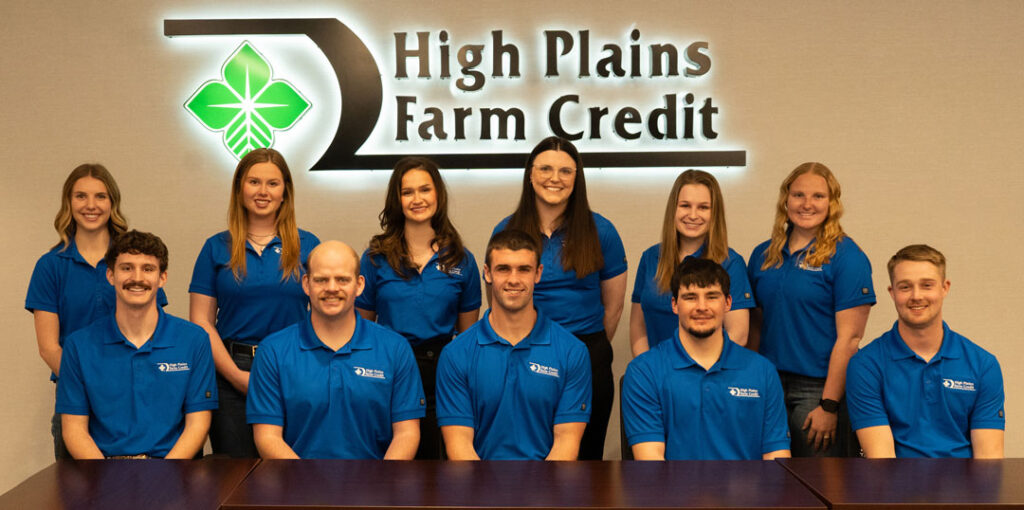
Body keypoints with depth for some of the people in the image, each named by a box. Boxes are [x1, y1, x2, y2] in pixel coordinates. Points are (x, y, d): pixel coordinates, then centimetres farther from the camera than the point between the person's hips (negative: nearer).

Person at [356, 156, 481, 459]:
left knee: (432, 453, 6)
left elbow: (468, 332, 8)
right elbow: (362, 324, 6)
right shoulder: (376, 258, 2)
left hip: (441, 372, 0)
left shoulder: (462, 261, 4)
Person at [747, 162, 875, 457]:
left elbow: (849, 339, -12)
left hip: (820, 387, -5)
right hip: (768, 387, 5)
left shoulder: (846, 256, -7)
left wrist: (829, 405, -16)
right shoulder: (763, 255, 9)